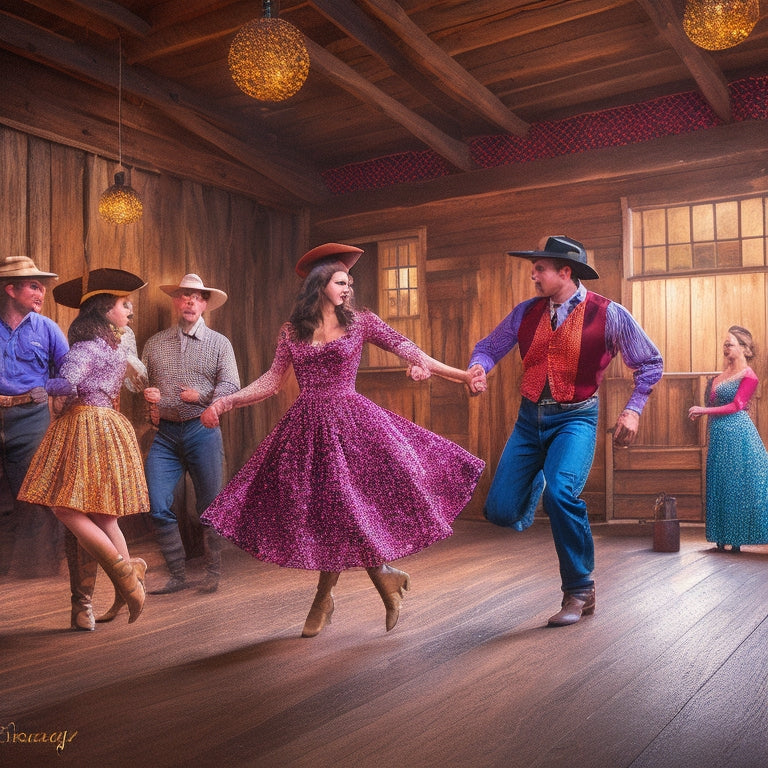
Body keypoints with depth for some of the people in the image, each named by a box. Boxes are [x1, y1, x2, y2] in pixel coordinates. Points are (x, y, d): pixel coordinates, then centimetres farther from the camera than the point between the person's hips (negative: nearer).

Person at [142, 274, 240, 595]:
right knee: (158, 507, -5)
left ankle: (213, 573, 18)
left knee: (210, 506, 3)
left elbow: (231, 386, -4)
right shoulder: (154, 344, 14)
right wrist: (146, 394, -6)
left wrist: (202, 396, -20)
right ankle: (177, 575, 9)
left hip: (202, 431, -2)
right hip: (165, 434, 2)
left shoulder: (219, 343, 7)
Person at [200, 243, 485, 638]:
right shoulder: (291, 331, 8)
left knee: (348, 509, -5)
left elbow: (407, 349, 1)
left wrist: (461, 375, -4)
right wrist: (226, 401, 2)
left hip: (351, 424, -2)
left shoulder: (360, 321, 3)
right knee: (320, 513, 2)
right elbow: (272, 380, 11)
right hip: (307, 428, 2)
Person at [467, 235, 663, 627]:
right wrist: (479, 367, -11)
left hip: (575, 418, -4)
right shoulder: (526, 312, 2)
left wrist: (633, 409, -4)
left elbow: (650, 363, 5)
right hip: (530, 418, 4)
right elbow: (488, 346, 12)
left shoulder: (608, 314, -7)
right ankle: (536, 482, 35)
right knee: (501, 511, -4)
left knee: (561, 493, -29)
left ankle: (579, 592, -6)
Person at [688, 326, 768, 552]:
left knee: (737, 484, -2)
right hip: (719, 435, 8)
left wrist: (704, 410, -16)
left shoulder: (748, 376, -8)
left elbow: (736, 406, -14)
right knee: (719, 485, 8)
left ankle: (737, 539, 6)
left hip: (737, 434, -8)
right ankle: (723, 536, 15)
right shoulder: (723, 374, 15)